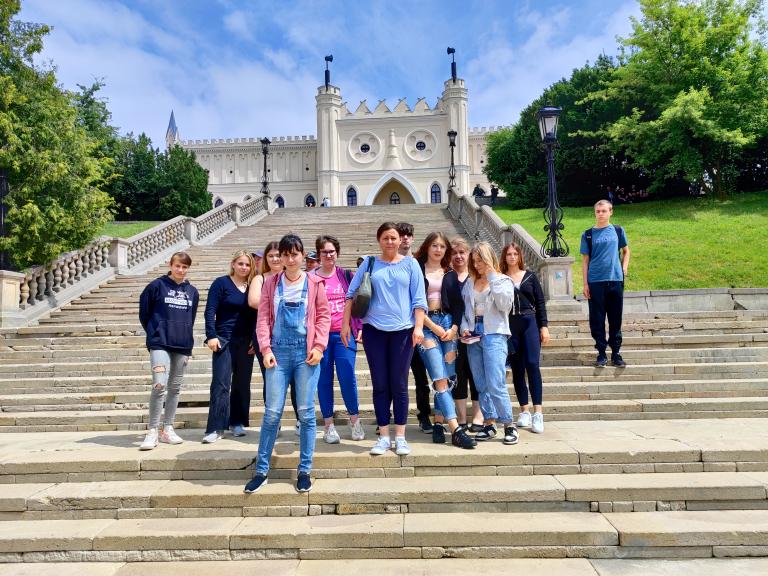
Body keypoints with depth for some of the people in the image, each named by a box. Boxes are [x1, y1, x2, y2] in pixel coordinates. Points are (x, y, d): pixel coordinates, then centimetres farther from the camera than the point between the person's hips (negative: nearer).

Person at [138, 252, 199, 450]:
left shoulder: (192, 292, 9)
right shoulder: (157, 285, -2)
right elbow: (144, 312, 6)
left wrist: (187, 339, 14)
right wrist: (154, 333, 9)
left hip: (182, 345, 4)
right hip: (160, 343, -4)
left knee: (175, 387, 10)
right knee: (159, 385, -16)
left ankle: (167, 429, 21)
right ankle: (152, 431, -4)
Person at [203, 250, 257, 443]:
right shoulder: (221, 283, -3)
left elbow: (255, 315, 10)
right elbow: (210, 310, -7)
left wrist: (255, 339, 4)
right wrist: (211, 336, -15)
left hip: (246, 343, 4)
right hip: (224, 340, -4)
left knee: (242, 384, 9)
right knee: (220, 384, -6)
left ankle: (237, 422, 21)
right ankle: (215, 428, -1)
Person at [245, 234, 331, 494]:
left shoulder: (315, 283, 4)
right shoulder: (271, 283, 8)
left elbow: (323, 316, 3)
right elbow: (263, 318, 5)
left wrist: (319, 346, -7)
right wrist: (266, 348, -5)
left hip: (306, 353, -1)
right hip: (278, 352, 1)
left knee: (306, 412, 4)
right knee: (272, 412, 2)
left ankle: (304, 471, 17)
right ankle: (261, 470, 16)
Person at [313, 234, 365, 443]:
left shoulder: (346, 275, 8)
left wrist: (359, 328, 4)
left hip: (344, 334, 0)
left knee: (348, 377, -5)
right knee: (324, 380, 4)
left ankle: (355, 420, 15)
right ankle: (329, 426, 15)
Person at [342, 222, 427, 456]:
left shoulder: (410, 264, 5)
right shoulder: (369, 263, 8)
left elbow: (419, 299, 3)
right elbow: (351, 294, 8)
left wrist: (418, 327, -7)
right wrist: (345, 323, 2)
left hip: (402, 330, -1)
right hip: (374, 330, 1)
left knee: (399, 385, 3)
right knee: (380, 385, 5)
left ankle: (400, 437, 15)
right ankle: (384, 436, 16)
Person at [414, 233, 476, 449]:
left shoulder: (451, 274, 16)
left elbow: (458, 304, 12)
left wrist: (454, 328, -3)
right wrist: (434, 327, -7)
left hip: (448, 323, 4)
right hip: (426, 324, -4)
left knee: (448, 377, 1)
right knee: (440, 379, -11)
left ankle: (438, 424, 13)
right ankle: (456, 431, -13)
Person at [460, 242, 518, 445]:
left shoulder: (503, 280, 3)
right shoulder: (470, 283, 13)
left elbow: (504, 305, -14)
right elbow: (464, 308, 16)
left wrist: (493, 278, -12)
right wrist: (464, 327, -1)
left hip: (494, 335, -5)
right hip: (473, 337, 5)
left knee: (495, 385, -11)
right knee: (482, 386, 8)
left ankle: (509, 425, 2)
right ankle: (489, 424, 18)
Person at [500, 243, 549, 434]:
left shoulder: (530, 277, 9)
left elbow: (540, 302, 9)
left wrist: (544, 326, 2)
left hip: (529, 323, 0)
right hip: (509, 326, 0)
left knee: (532, 364, -11)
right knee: (517, 368, 6)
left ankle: (538, 413, -8)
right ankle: (524, 411, 15)